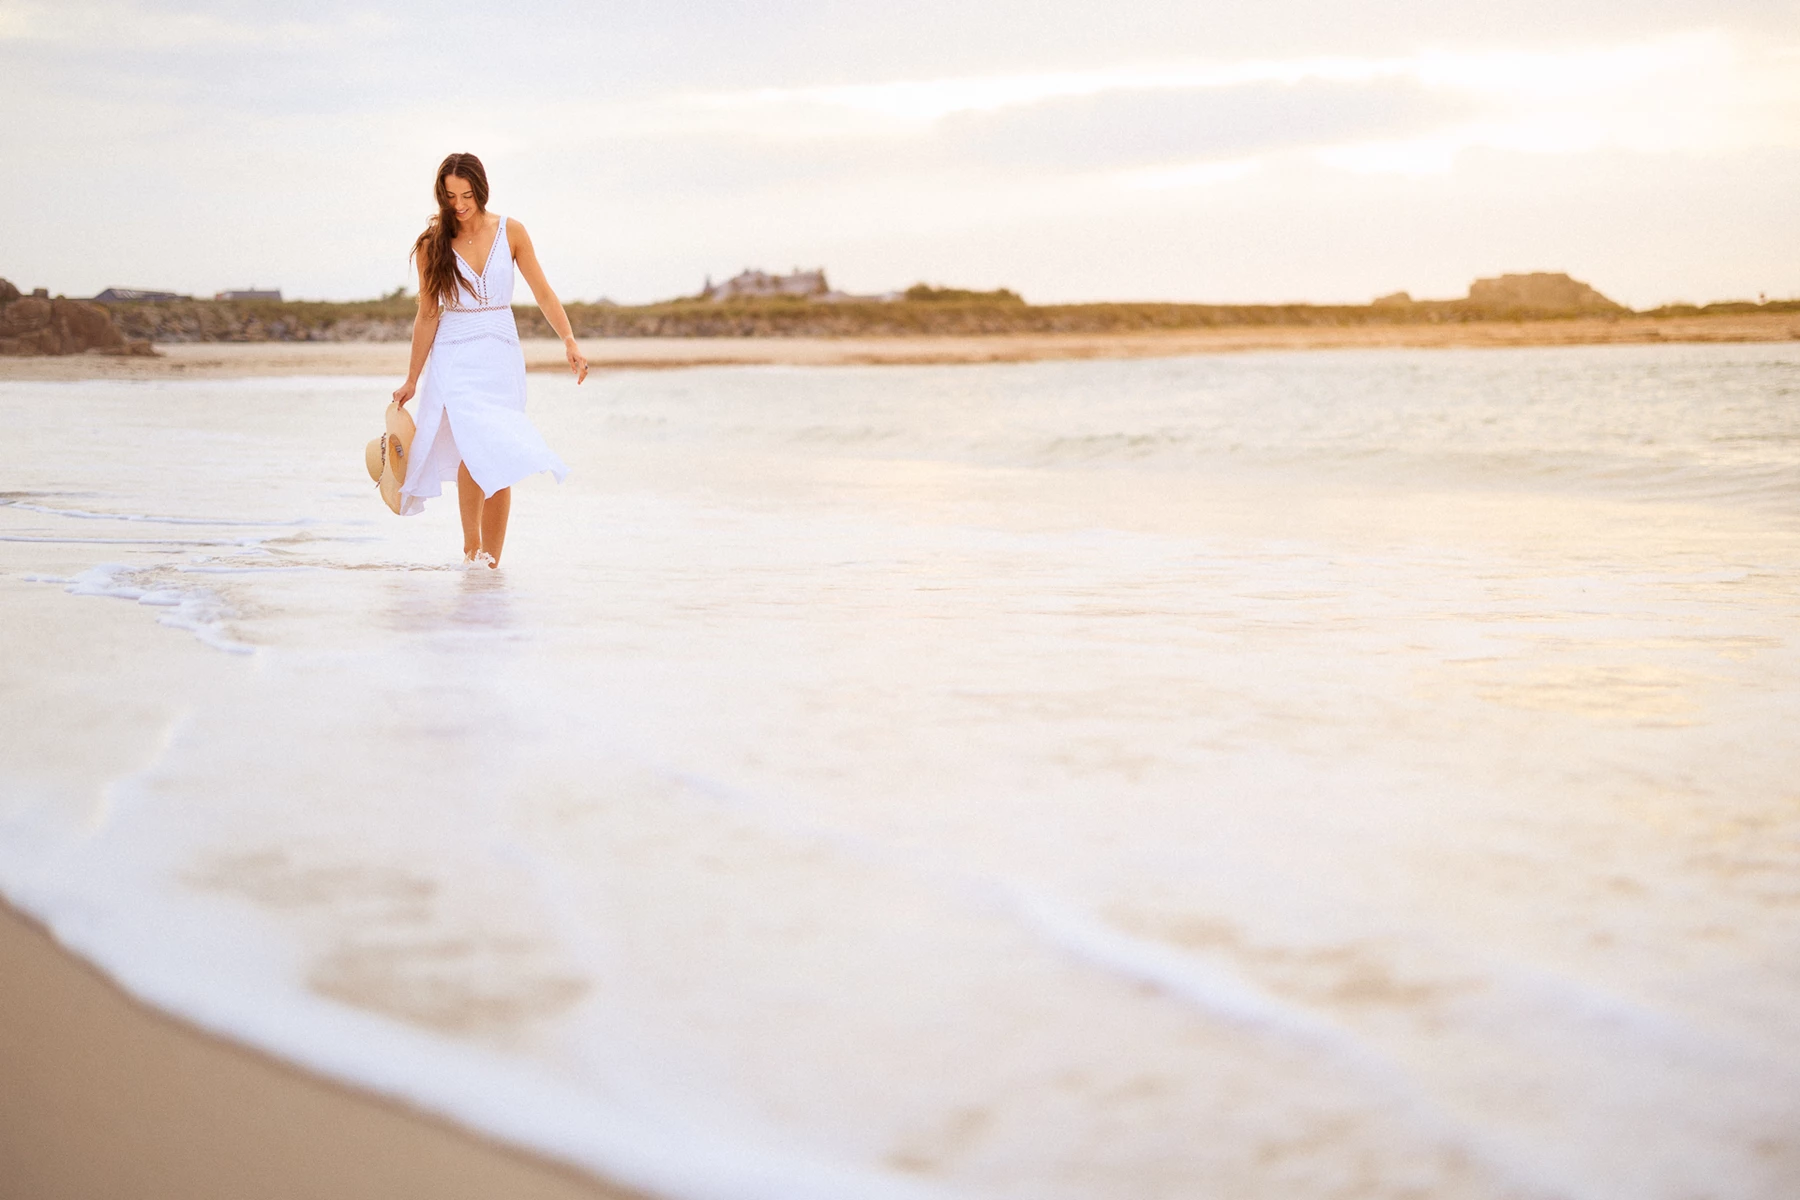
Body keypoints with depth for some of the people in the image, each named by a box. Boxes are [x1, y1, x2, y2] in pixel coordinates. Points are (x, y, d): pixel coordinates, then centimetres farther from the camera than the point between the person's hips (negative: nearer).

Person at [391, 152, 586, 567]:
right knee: (475, 447, -22)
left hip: (502, 357, 2)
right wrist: (412, 380, 8)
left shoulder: (510, 232, 2)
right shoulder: (432, 245, 1)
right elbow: (428, 315, 6)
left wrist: (569, 341, -10)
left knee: (499, 461, 1)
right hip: (455, 358, -2)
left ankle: (492, 557, 8)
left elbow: (542, 292, 4)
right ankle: (471, 543, -9)